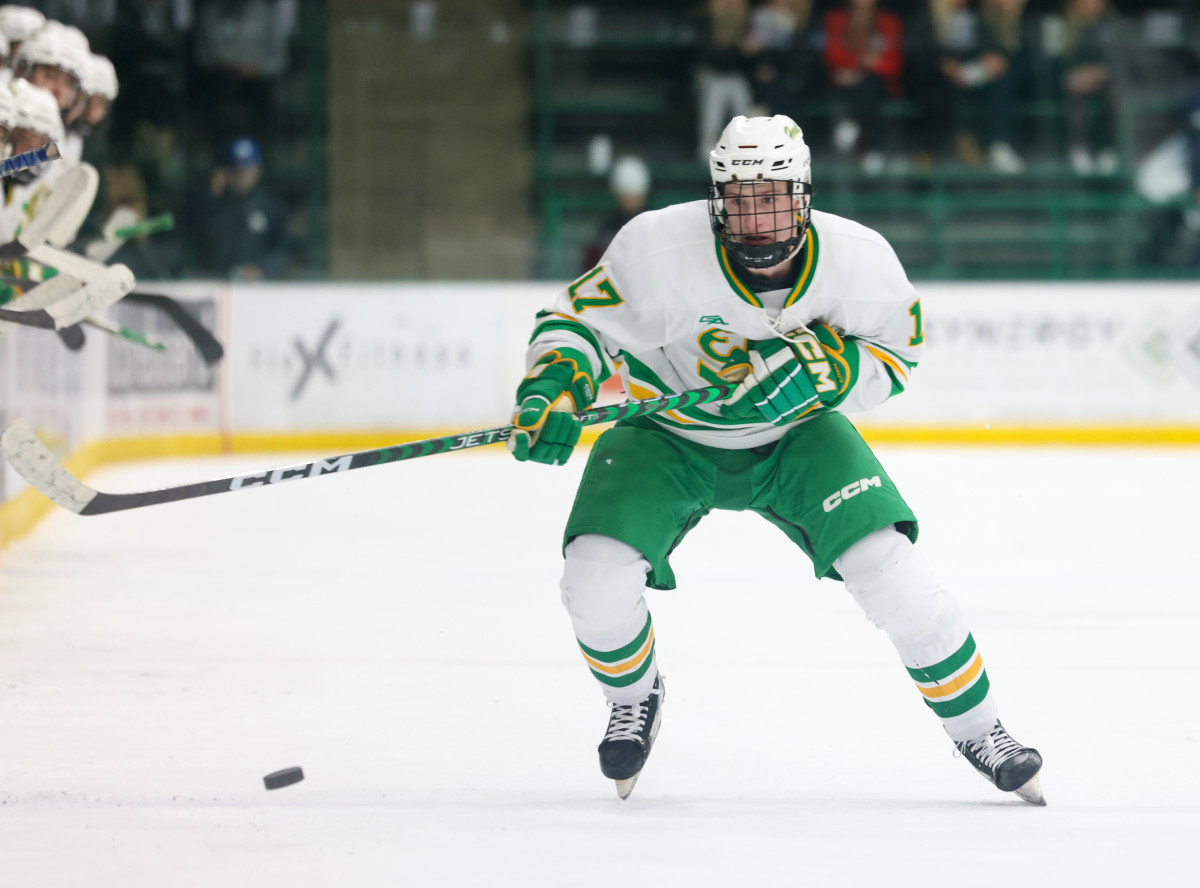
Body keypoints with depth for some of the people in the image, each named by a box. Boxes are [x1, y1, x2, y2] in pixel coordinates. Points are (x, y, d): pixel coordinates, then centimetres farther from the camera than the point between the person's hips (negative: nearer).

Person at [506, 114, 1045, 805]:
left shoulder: (857, 259, -22)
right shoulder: (659, 248, -27)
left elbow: (892, 359, -6)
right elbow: (578, 320, -14)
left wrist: (826, 367, -26)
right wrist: (552, 388, -33)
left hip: (796, 434, 1)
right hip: (670, 437, -1)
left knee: (885, 562, -18)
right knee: (597, 578, -21)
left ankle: (978, 727, 3)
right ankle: (635, 700, 15)